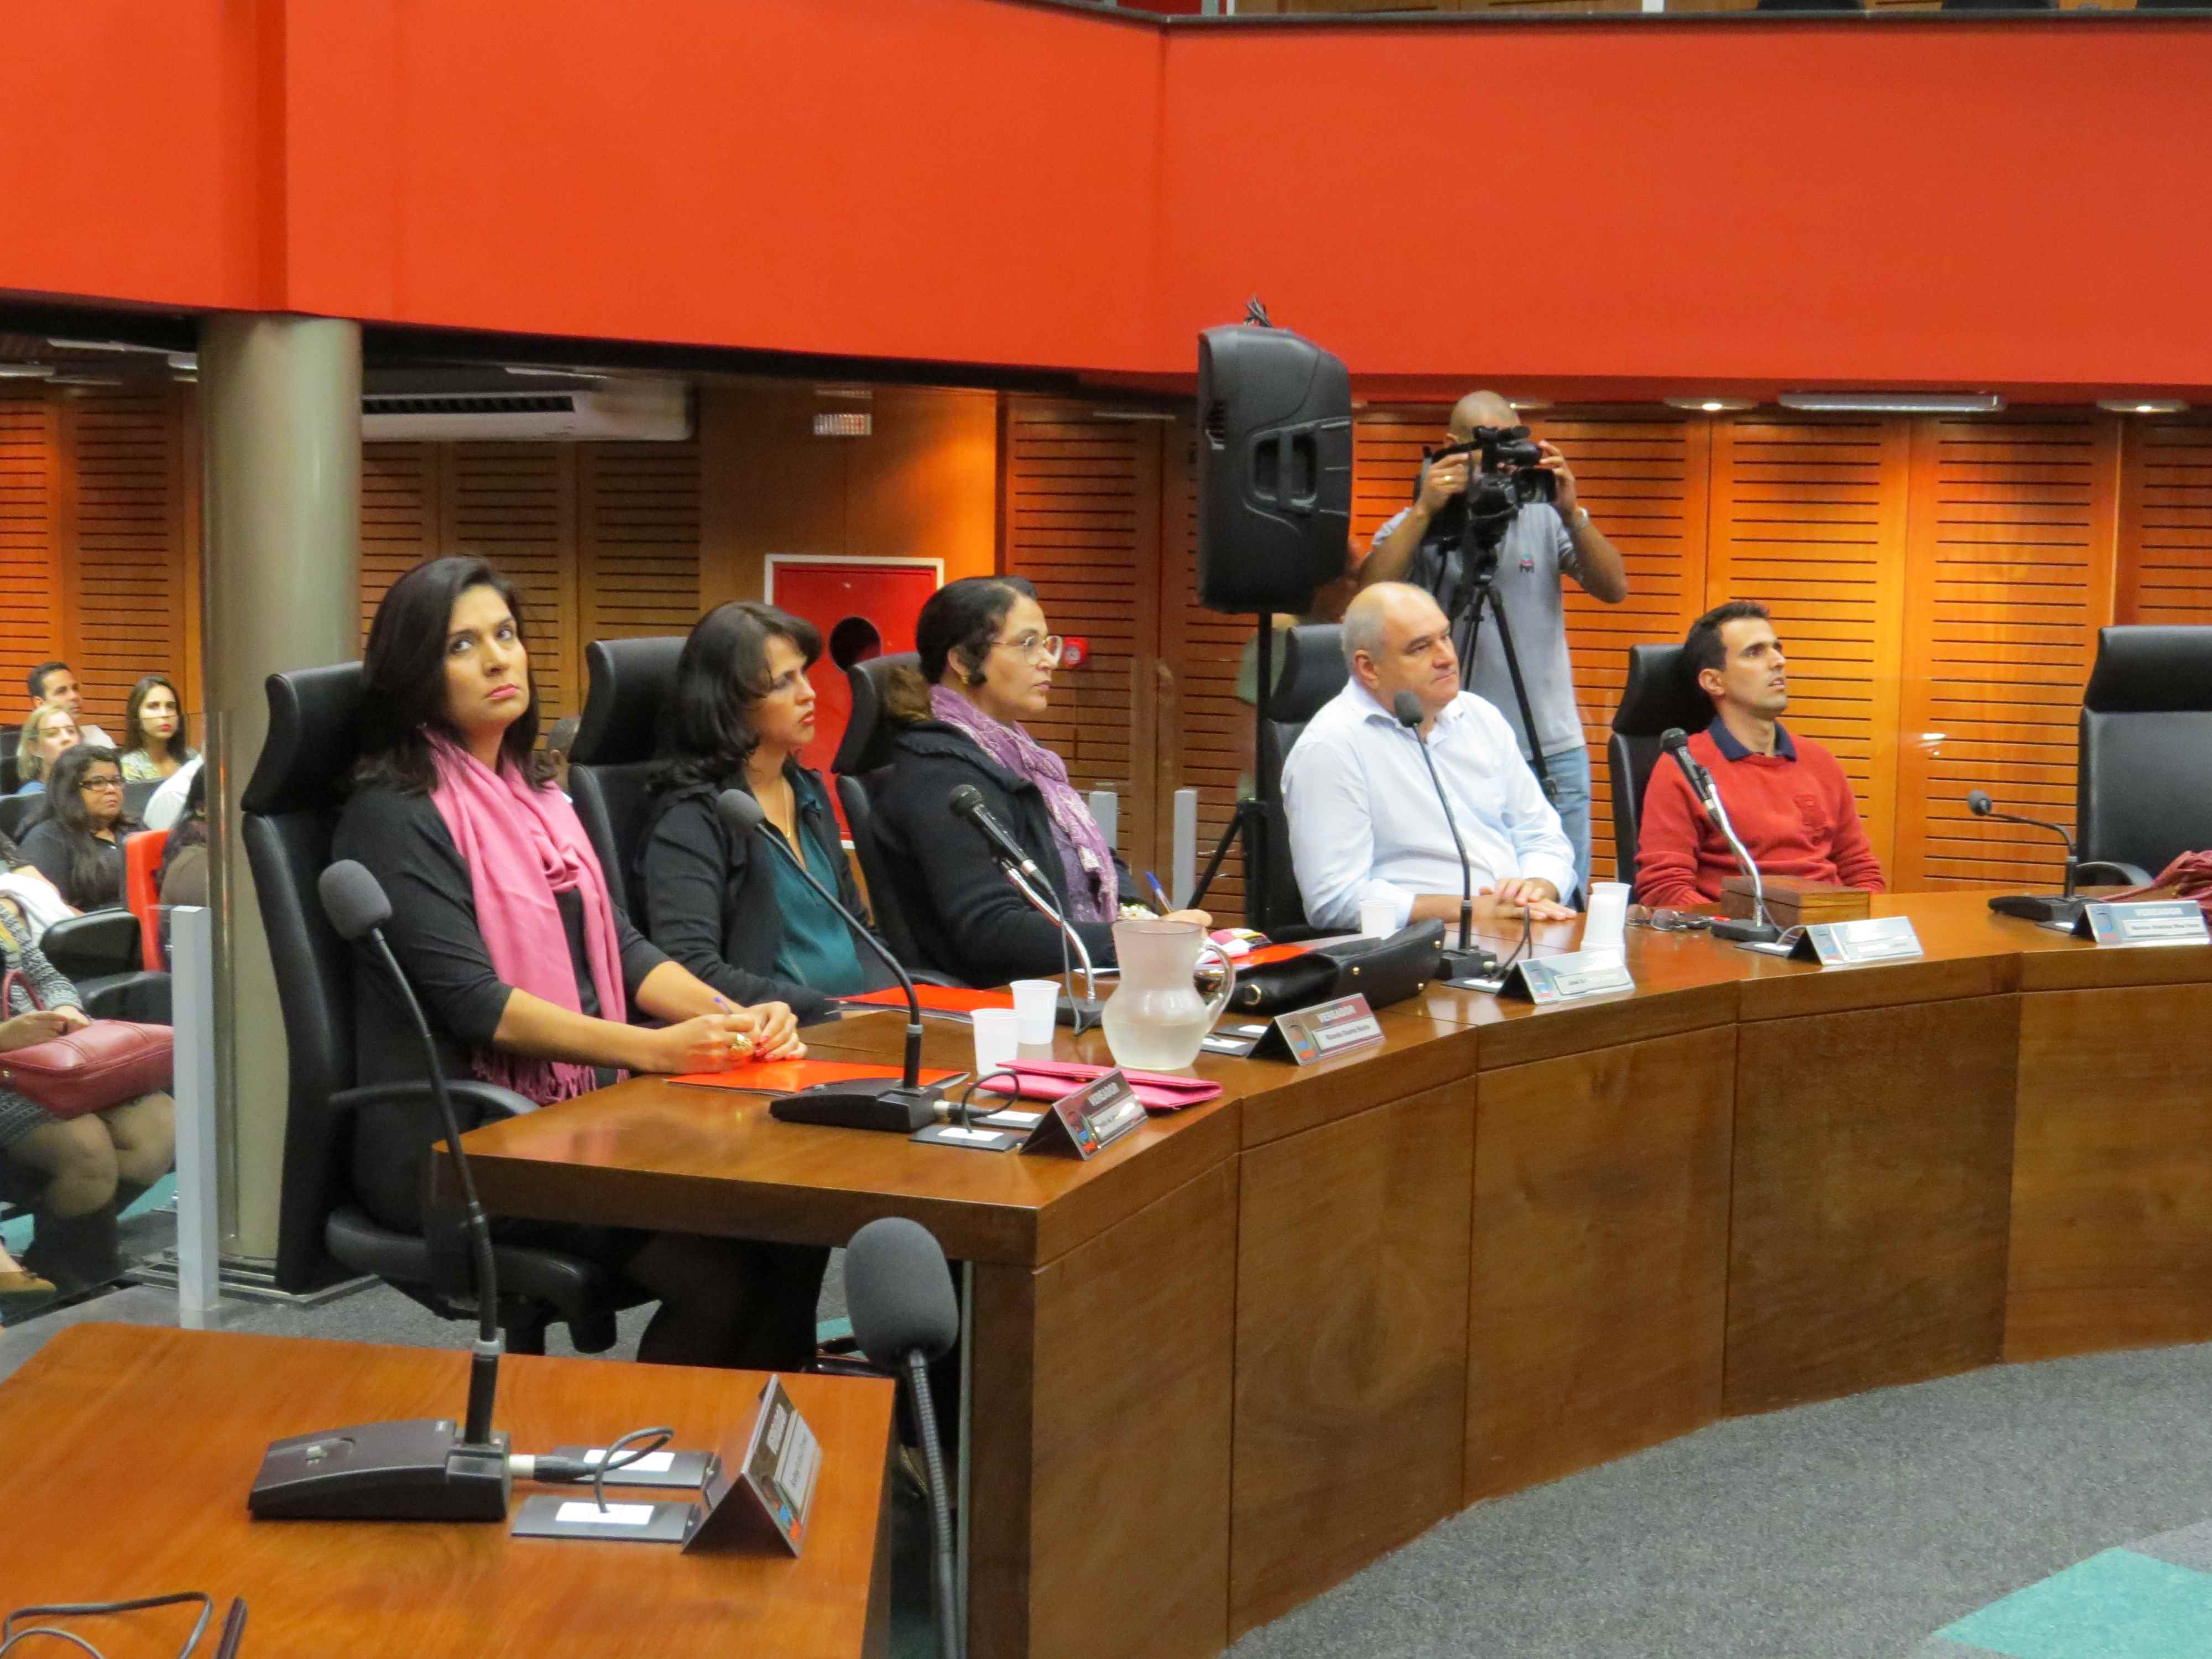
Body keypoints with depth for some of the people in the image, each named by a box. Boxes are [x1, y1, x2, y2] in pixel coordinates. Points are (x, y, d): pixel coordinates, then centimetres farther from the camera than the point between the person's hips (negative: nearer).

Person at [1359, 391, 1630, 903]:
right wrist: (1423, 511, -18)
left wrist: (1572, 515, -15)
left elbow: (1614, 588, -2)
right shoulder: (1417, 527, 2)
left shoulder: (1545, 517, 7)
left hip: (1553, 754, 2)